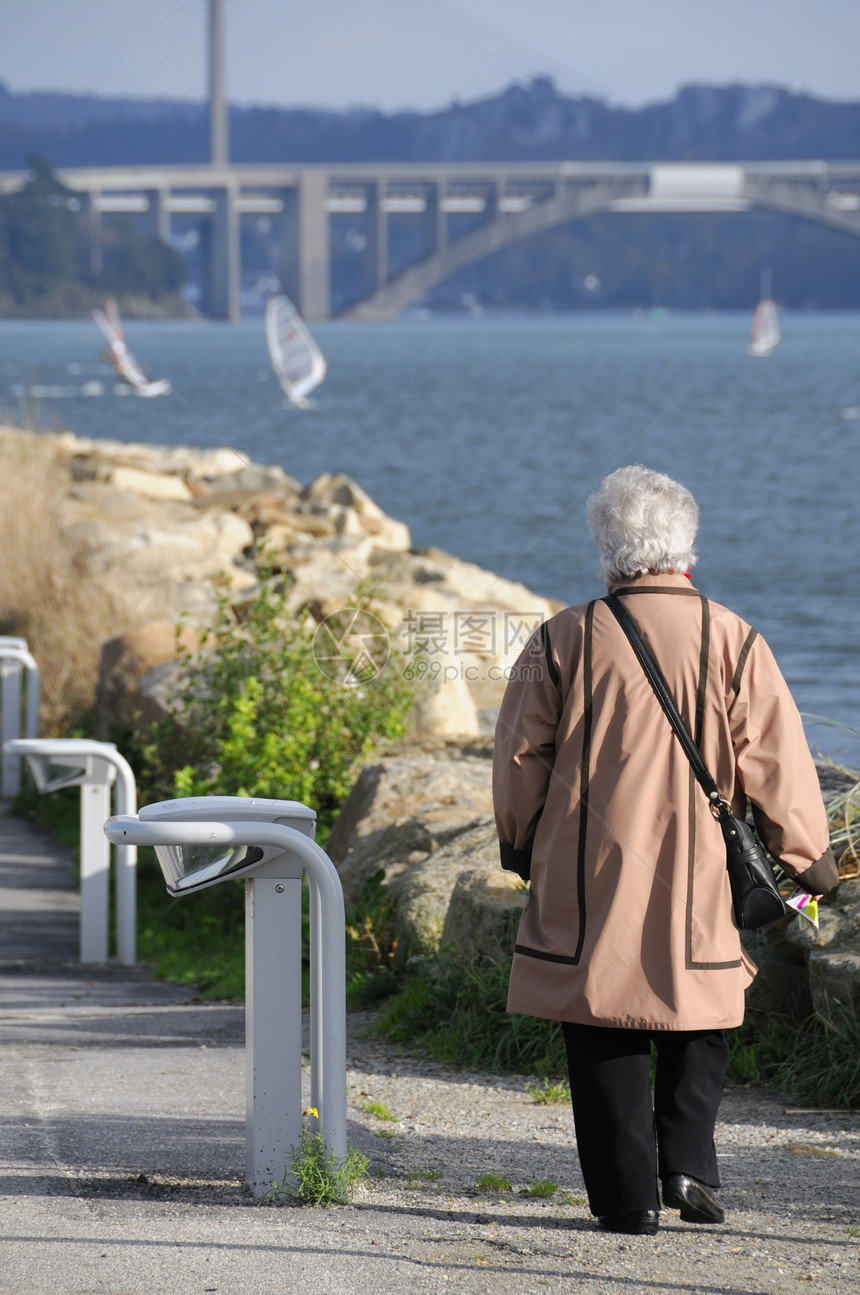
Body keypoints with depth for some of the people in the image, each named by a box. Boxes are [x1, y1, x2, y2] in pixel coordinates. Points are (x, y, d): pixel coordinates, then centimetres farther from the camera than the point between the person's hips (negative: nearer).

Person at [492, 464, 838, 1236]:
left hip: (590, 881, 0)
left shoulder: (565, 642, -4)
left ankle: (627, 1194, 5)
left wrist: (522, 844, 20)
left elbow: (521, 757, 4)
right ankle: (689, 1164, 5)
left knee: (606, 1036, 7)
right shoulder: (732, 641, -5)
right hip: (699, 882, 1)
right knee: (700, 1019, 19)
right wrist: (806, 855, 9)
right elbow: (776, 760, -2)